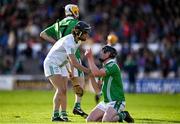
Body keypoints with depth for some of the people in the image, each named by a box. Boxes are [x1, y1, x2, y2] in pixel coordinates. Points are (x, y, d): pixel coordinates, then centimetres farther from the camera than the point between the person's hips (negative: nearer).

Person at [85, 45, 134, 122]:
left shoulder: (113, 66, -14)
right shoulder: (104, 68, 14)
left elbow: (96, 73, -30)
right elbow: (98, 90, 11)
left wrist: (90, 58, -19)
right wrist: (91, 76, 0)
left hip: (116, 102, -9)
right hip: (105, 102, 9)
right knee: (89, 120, -1)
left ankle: (122, 115, -1)